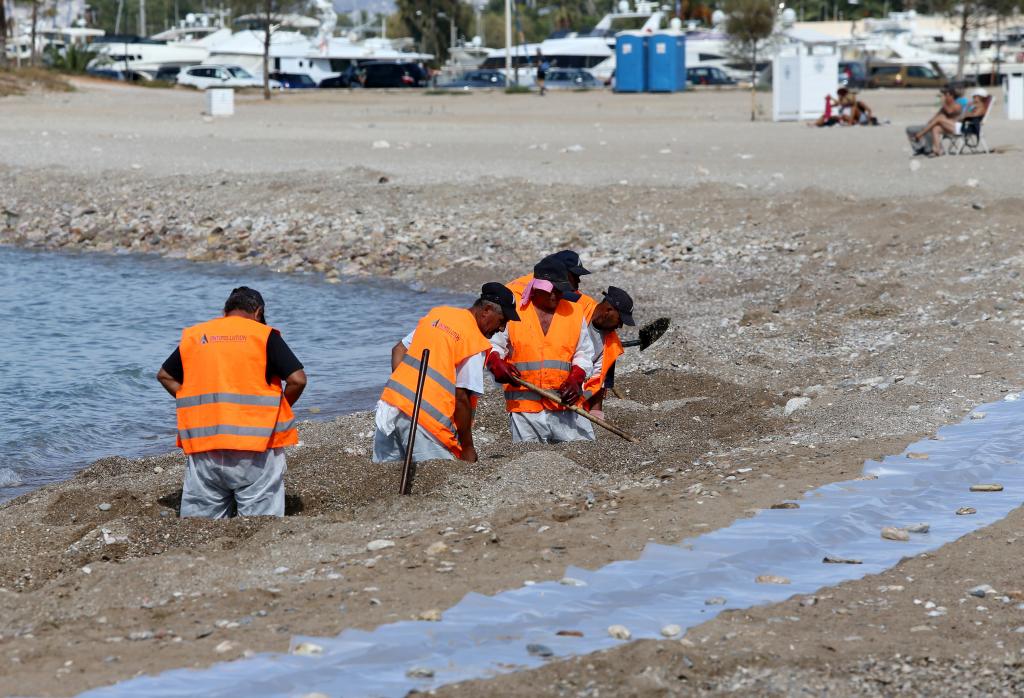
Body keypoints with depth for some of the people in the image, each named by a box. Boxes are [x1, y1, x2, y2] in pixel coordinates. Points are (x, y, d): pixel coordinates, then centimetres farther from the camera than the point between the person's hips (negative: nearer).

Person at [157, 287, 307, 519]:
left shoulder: (193, 336, 12)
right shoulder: (264, 335, 0)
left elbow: (165, 376, 21)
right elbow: (297, 379, -7)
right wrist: (278, 410, 10)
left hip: (203, 444, 3)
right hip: (255, 443, -3)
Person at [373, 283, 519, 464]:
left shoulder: (437, 314, 17)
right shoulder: (475, 343, -7)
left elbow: (399, 350, 20)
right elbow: (461, 397, -11)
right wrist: (468, 448, -4)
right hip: (424, 421, -7)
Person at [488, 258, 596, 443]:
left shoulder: (574, 312, 10)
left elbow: (584, 353, 13)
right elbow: (492, 345, 9)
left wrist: (575, 379, -6)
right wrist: (497, 364, -13)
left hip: (565, 403, 2)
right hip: (524, 405, -2)